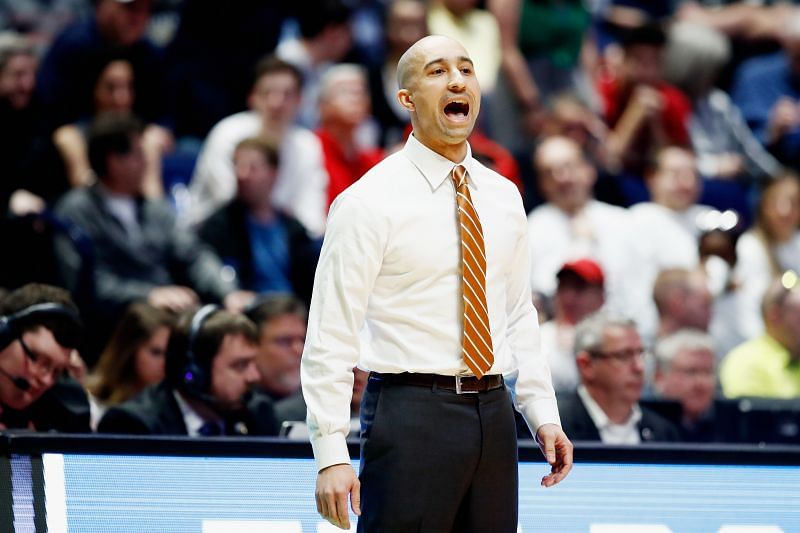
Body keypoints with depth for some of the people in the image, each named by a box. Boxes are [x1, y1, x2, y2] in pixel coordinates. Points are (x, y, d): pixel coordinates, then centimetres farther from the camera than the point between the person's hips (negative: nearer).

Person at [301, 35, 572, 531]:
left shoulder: (504, 197, 12)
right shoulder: (370, 201, -6)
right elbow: (331, 336, -9)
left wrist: (545, 416, 8)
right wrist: (331, 455, -16)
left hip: (493, 411, 6)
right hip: (412, 411, -6)